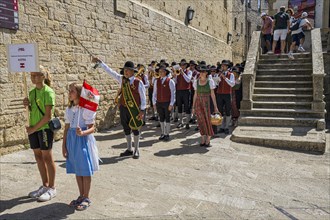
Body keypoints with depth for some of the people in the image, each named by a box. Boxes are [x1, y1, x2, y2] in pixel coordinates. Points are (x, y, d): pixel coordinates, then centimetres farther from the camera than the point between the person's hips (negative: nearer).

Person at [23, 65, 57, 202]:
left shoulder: (48, 92, -12)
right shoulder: (32, 92, 10)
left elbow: (48, 115, -16)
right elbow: (32, 112, 17)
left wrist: (34, 128, -14)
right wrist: (27, 105, -3)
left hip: (44, 128, -7)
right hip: (33, 129, 7)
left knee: (47, 157, 1)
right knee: (38, 157, 13)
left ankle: (52, 188, 14)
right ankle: (45, 186, 27)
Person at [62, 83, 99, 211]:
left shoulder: (86, 108, -12)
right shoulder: (69, 109, 7)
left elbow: (92, 128, -12)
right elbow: (66, 128, 11)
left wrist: (82, 133, -31)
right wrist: (64, 145, 9)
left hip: (83, 140, -6)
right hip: (71, 139, 6)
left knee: (85, 170, 3)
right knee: (77, 170, 14)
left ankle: (86, 198, 18)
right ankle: (81, 195, 29)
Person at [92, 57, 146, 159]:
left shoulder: (138, 82, -10)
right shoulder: (122, 79, 3)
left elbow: (143, 97, -8)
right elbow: (110, 71, 5)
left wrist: (142, 110, -12)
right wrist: (100, 62, 2)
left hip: (134, 109, -5)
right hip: (123, 108, 5)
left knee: (135, 129, 6)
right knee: (126, 129, 13)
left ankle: (136, 151, 21)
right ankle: (129, 149, 28)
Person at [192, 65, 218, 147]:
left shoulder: (210, 81, -1)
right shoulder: (196, 81, 8)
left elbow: (212, 94, -1)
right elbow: (195, 94, 11)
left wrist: (215, 106, -4)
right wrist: (193, 107, 9)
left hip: (207, 103, -2)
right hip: (198, 103, 3)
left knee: (208, 121, 0)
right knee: (201, 121, 5)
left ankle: (208, 141, 10)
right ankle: (202, 140, 15)